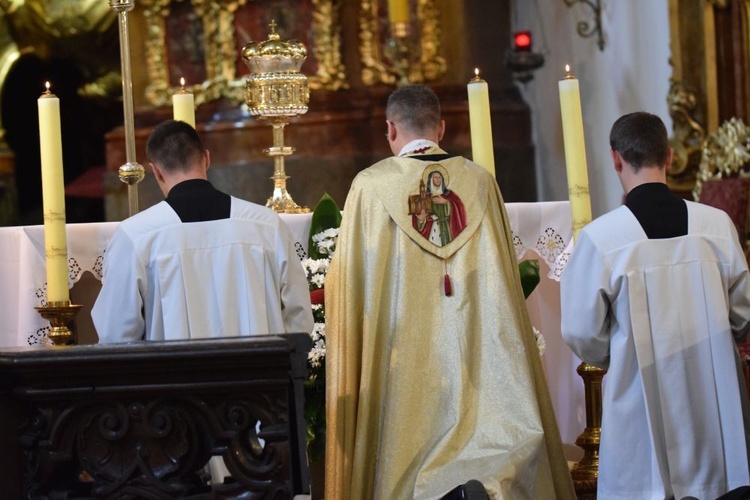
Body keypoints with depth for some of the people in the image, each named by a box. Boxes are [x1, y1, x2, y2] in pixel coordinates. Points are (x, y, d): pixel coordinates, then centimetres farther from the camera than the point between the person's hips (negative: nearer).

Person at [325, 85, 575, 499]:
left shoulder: (370, 185, -5)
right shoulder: (479, 182, 3)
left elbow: (348, 278, 0)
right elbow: (503, 273, 9)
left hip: (402, 350, -2)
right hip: (472, 349, 2)